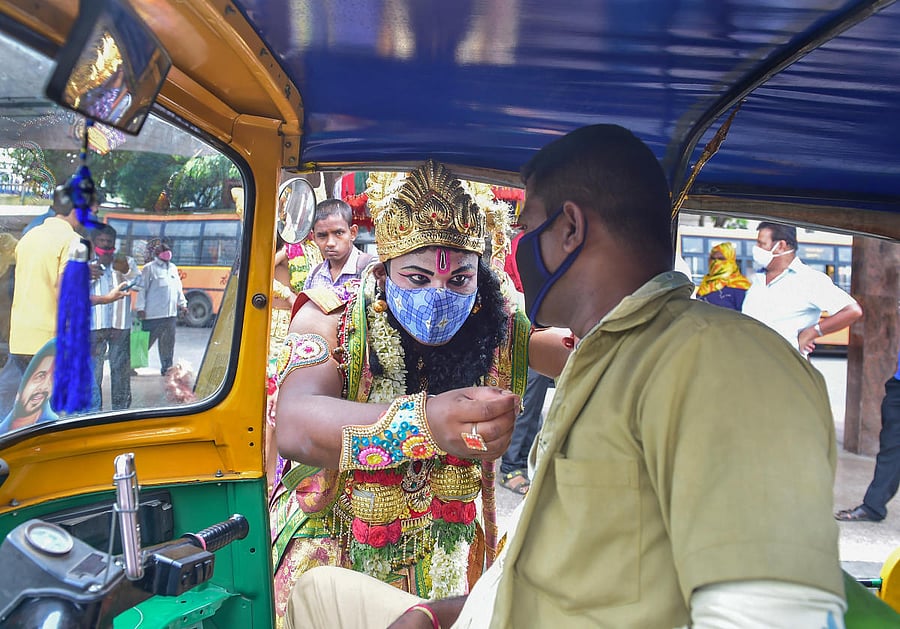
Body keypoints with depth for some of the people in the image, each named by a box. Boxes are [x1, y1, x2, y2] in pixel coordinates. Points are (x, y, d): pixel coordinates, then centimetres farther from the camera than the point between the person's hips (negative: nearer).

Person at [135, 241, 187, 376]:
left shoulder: (173, 268, 17)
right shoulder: (149, 268, -4)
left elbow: (178, 288, 22)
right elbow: (142, 289, -7)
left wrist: (182, 303, 15)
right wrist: (140, 308, -12)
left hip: (171, 314, 7)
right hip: (153, 314, -6)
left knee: (168, 343, 11)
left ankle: (166, 367, 19)